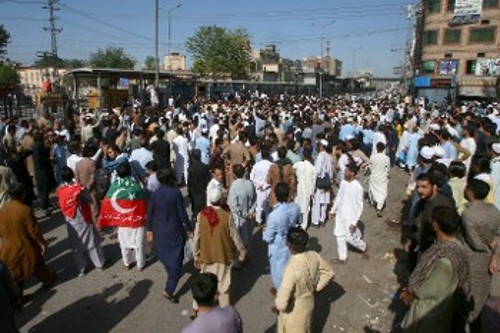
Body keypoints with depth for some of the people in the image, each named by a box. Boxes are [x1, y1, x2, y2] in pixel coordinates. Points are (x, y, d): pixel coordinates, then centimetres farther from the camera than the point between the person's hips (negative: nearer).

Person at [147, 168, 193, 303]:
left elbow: (150, 214, 1)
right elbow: (182, 213, -14)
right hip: (175, 231, -4)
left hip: (160, 232, 4)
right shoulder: (176, 192, -17)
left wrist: (150, 229, 16)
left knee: (165, 256, 25)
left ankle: (172, 276, 46)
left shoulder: (154, 194, -6)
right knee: (176, 260, 4)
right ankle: (169, 289, -1)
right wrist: (189, 228, -3)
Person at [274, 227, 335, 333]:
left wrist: (278, 304, -15)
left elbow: (282, 303, -37)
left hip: (294, 310, -6)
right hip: (309, 302, 6)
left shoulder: (292, 268, -40)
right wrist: (315, 288, 5)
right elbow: (329, 273, 1)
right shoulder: (313, 256, -19)